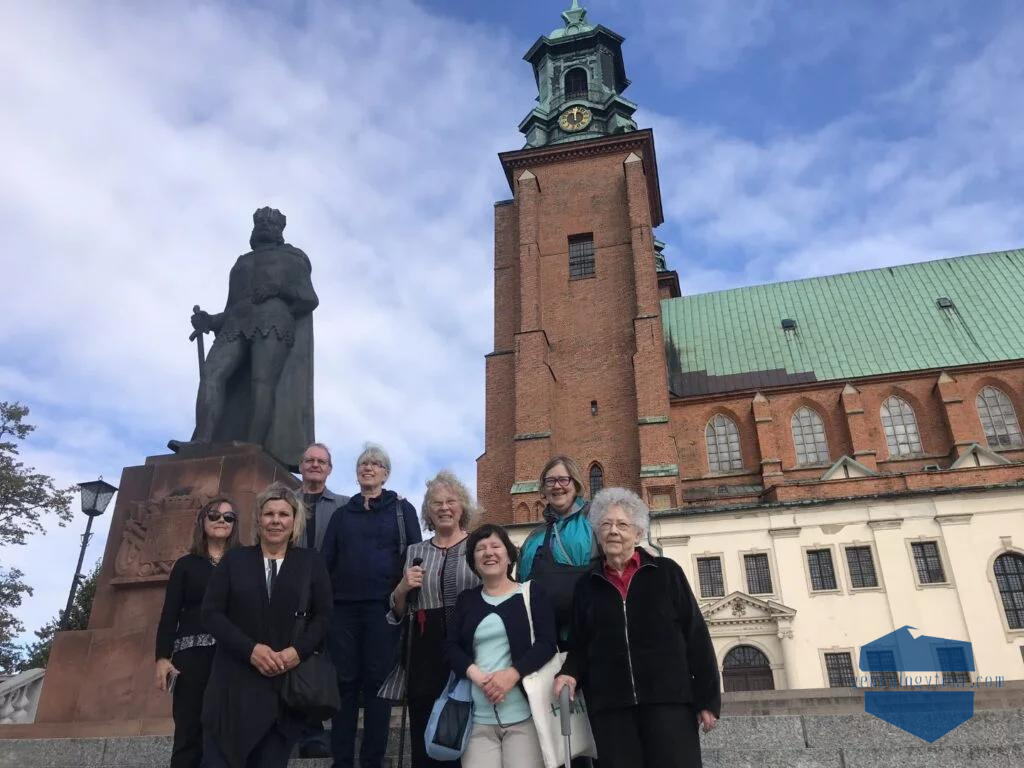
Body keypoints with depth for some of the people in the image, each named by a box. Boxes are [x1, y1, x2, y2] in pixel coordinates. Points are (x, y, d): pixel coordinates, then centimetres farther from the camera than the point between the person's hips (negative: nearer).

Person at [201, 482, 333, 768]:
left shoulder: (311, 562, 6)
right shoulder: (234, 559, 6)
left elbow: (323, 615, 3)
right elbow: (211, 612, -1)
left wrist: (298, 650, -14)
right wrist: (250, 649, -14)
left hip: (289, 682, 0)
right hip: (236, 680, 0)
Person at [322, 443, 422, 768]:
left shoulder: (402, 509, 6)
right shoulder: (342, 513, 14)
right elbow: (326, 559, 13)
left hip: (383, 606, -2)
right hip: (343, 606, 3)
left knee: (378, 681, 2)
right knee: (345, 681, 5)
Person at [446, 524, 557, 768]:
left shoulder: (532, 593, 5)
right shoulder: (466, 600, 15)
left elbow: (547, 643, -4)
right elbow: (451, 647, 7)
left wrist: (512, 674, -17)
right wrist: (476, 675, -12)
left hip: (524, 714, -2)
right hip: (478, 717, 2)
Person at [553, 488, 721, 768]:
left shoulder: (667, 572, 5)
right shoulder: (587, 585, 12)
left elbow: (696, 636, 2)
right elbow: (580, 644, 15)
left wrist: (707, 699, -2)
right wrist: (570, 674, -6)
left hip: (669, 698, -2)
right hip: (609, 705, 2)